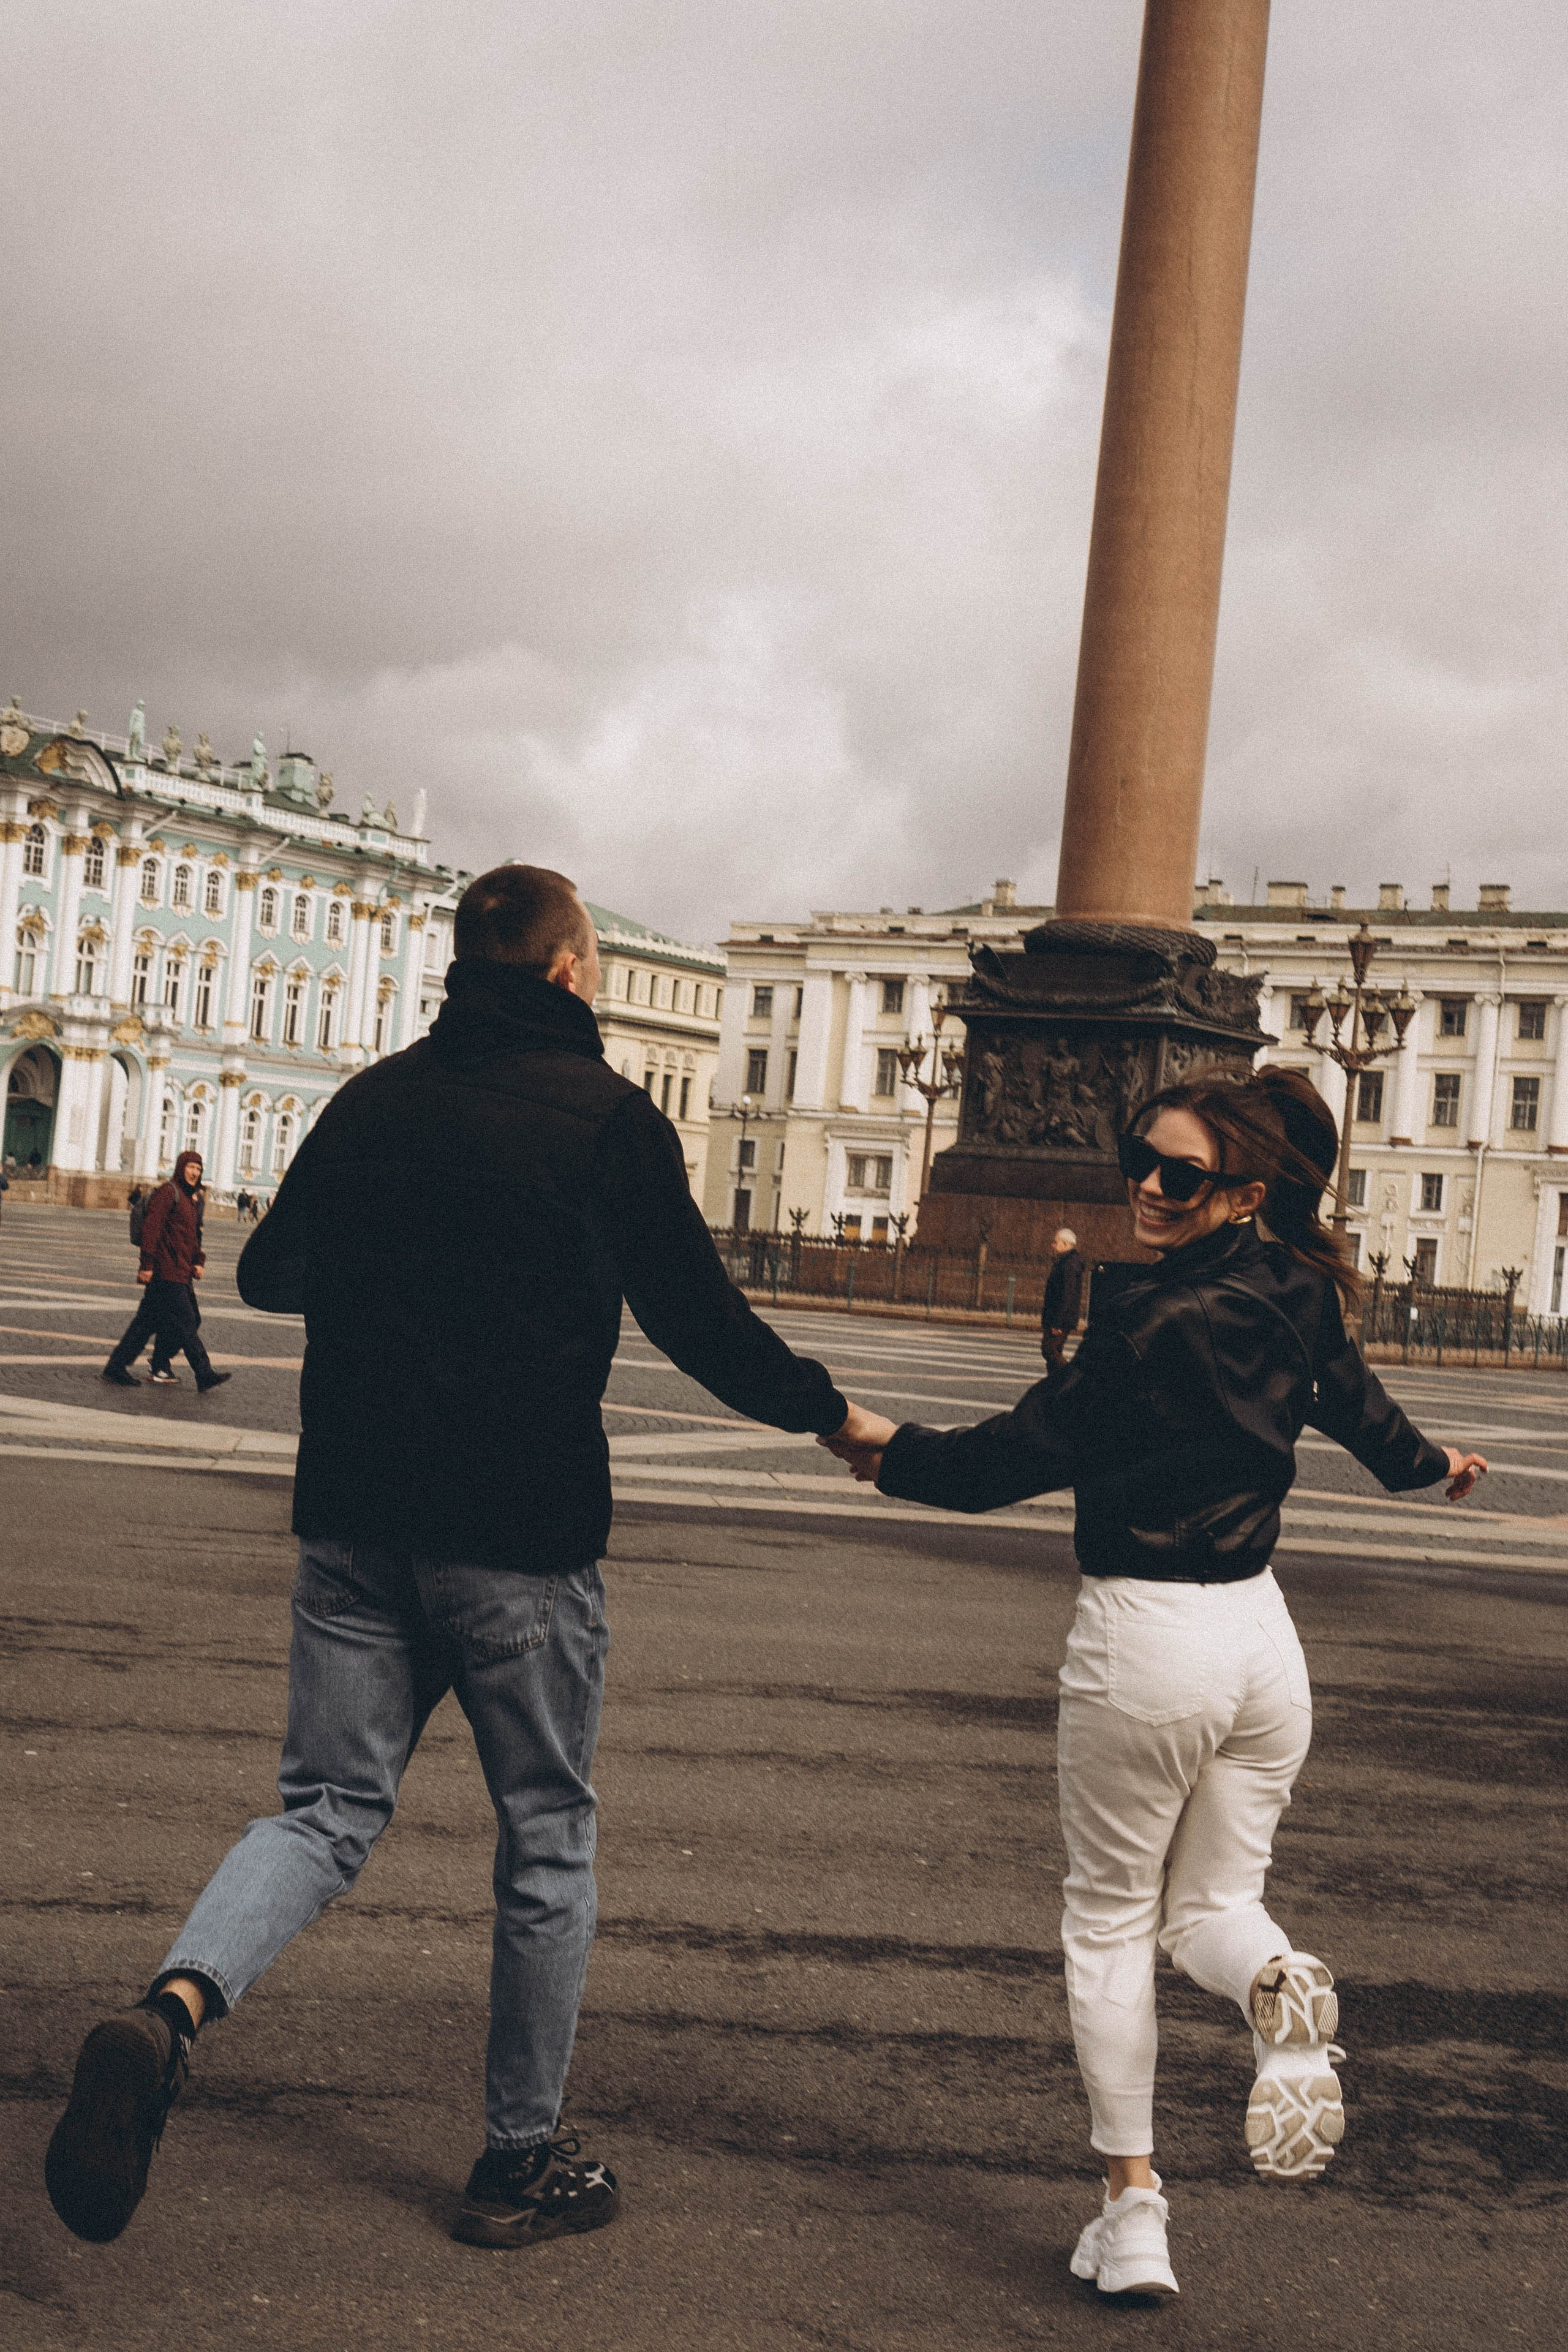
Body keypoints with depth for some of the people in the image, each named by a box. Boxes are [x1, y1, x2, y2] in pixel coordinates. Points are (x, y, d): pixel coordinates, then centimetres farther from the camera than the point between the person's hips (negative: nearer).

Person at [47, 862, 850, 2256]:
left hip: (356, 1523, 4)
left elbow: (268, 1277, 20)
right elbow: (701, 1321, -7)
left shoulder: (371, 1103, 8)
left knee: (328, 1808, 11)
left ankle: (174, 2010, -16)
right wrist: (827, 1411, 10)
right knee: (547, 1841, 10)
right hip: (521, 1538, -4)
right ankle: (523, 2164, 20)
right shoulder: (610, 1118, -7)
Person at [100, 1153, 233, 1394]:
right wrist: (147, 1264, -19)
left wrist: (198, 1261, 15)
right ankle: (205, 1376, -5)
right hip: (166, 1270, -10)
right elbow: (151, 1227, -16)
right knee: (185, 1321, -7)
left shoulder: (192, 1198, 19)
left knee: (148, 1320, 12)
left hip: (182, 1272, 10)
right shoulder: (168, 1192, -10)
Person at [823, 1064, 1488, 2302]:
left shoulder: (1160, 1318, -20)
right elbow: (1357, 1402, 21)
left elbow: (1023, 1452, -14)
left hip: (1146, 1639, -6)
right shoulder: (1296, 1291, 2)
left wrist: (890, 1448, 0)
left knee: (1110, 1918, 11)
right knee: (1213, 1905, 20)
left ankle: (1132, 2208, 10)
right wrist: (1428, 1462, 42)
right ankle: (1281, 1983, -14)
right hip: (1259, 1630, 6)